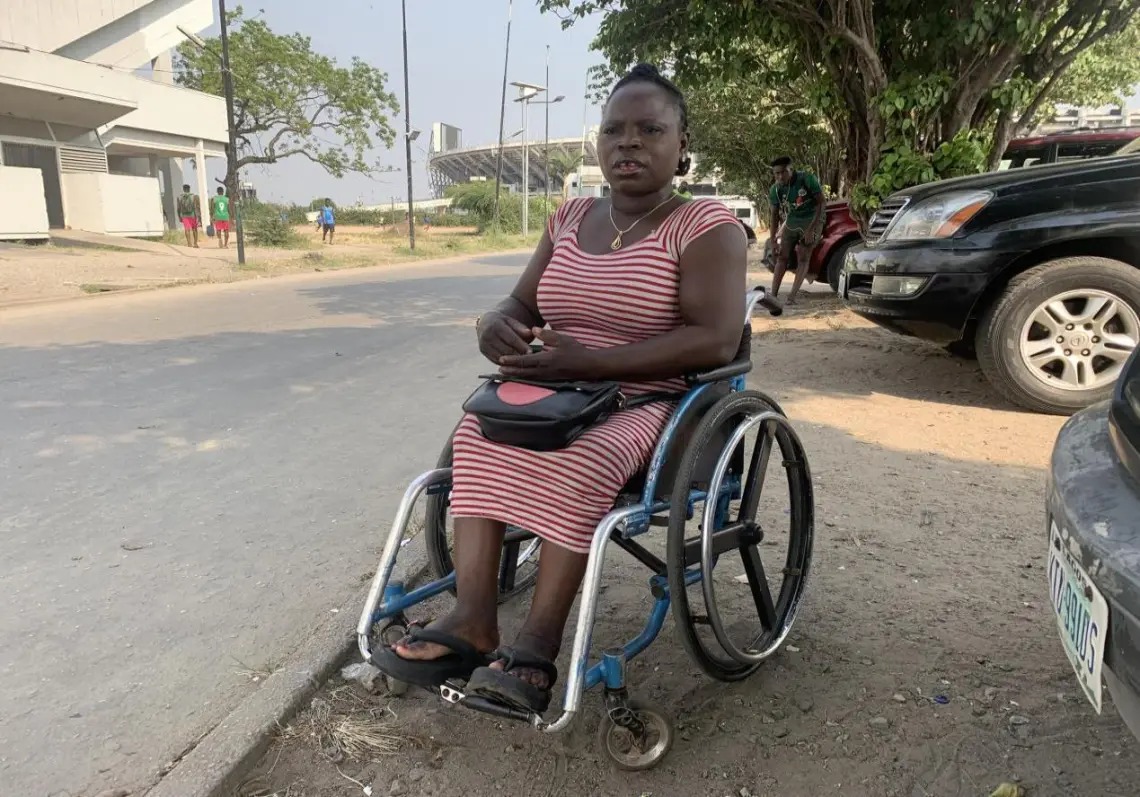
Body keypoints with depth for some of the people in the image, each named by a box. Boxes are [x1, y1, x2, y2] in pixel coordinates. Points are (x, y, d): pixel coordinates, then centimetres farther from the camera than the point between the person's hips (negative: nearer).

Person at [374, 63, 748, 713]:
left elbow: (716, 340, -19)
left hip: (650, 401, -5)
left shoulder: (707, 227, -6)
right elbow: (523, 305, 15)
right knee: (480, 436, -21)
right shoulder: (571, 218, 13)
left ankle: (538, 648, -26)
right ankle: (473, 620, -22)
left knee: (581, 462, -34)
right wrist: (495, 324, -12)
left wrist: (590, 361, -26)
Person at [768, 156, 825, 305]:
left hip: (812, 220, -4)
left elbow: (821, 203, -19)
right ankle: (773, 295, -3)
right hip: (791, 222, 4)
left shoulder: (807, 179, -23)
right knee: (782, 257, -3)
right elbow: (775, 214, -2)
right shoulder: (775, 190, -12)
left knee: (803, 257, -14)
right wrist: (773, 239, -6)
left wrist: (812, 229, -25)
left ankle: (792, 296, -19)